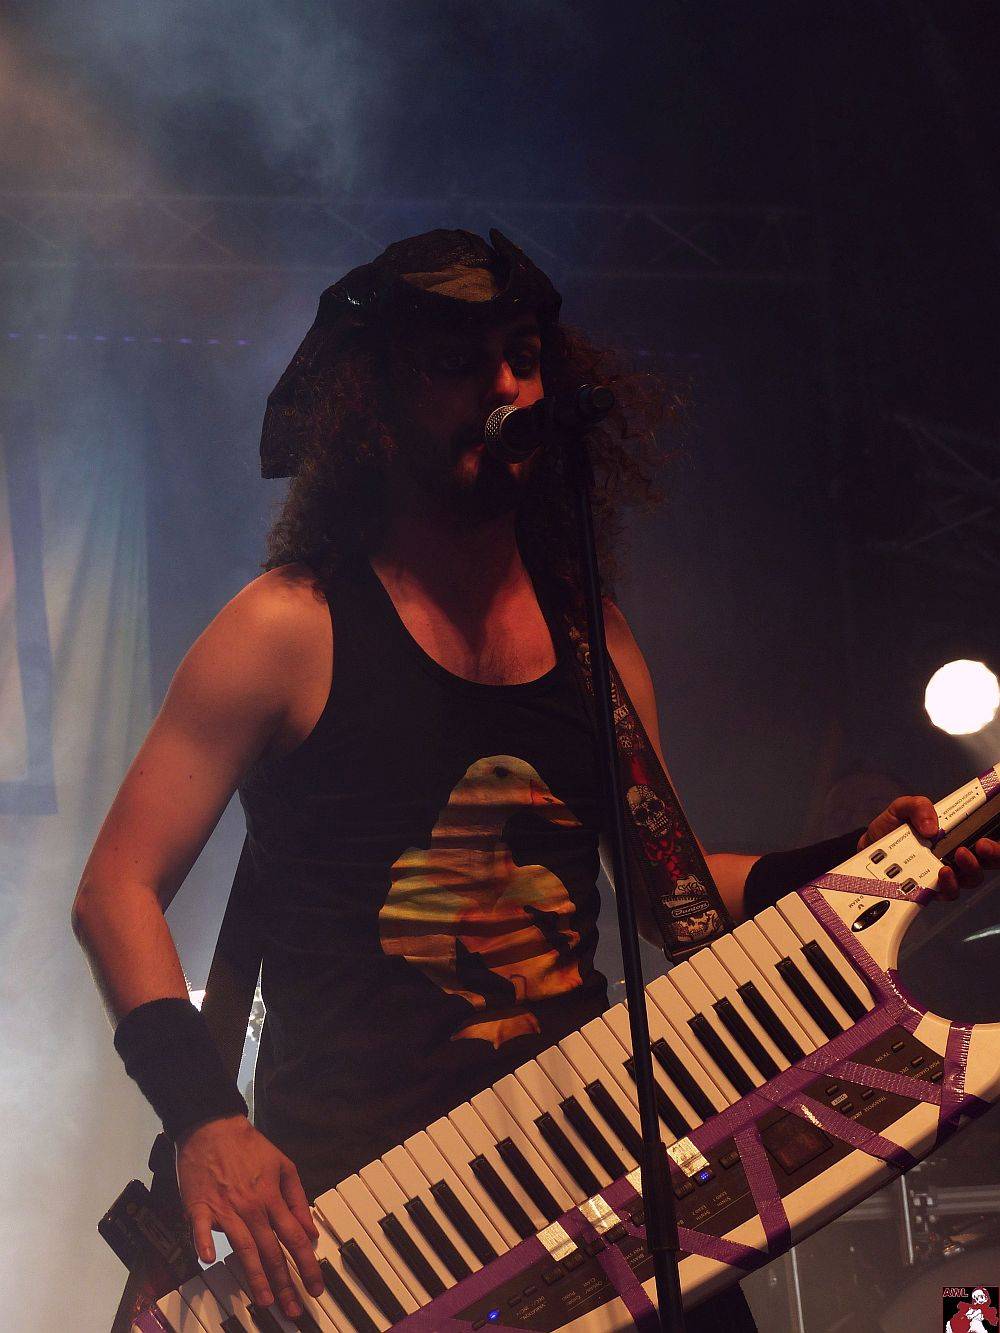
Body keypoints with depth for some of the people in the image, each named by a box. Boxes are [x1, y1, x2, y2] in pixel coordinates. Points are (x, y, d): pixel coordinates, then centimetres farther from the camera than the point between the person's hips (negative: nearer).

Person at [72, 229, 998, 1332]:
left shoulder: (592, 634, 11)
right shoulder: (291, 629, -5)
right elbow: (118, 889, -6)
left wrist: (848, 865, 5)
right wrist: (205, 1120, -19)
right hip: (345, 1183, -5)